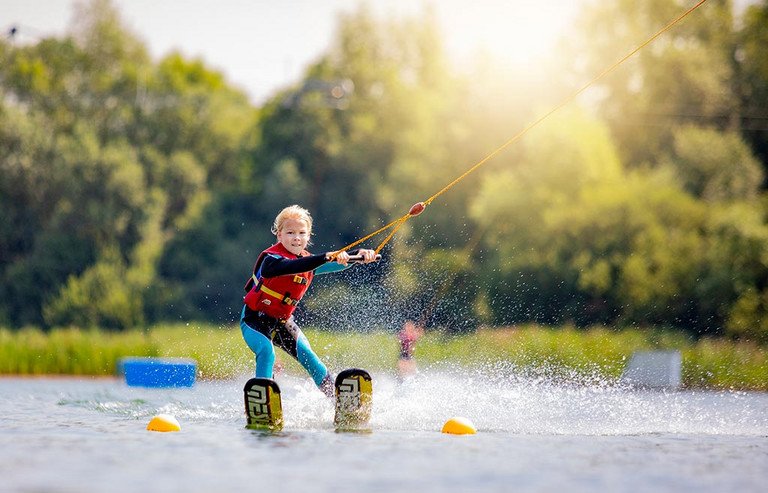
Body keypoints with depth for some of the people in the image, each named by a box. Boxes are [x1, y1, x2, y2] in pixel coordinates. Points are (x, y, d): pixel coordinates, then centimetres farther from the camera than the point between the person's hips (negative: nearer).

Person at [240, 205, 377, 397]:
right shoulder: (272, 259, -25)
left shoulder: (308, 261, -1)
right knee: (266, 352, -31)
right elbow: (293, 267, -45)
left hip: (283, 321, 6)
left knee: (308, 357, -4)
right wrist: (326, 257, -57)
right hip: (255, 318, -6)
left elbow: (339, 263, -6)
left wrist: (360, 254, -27)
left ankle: (336, 396, 6)